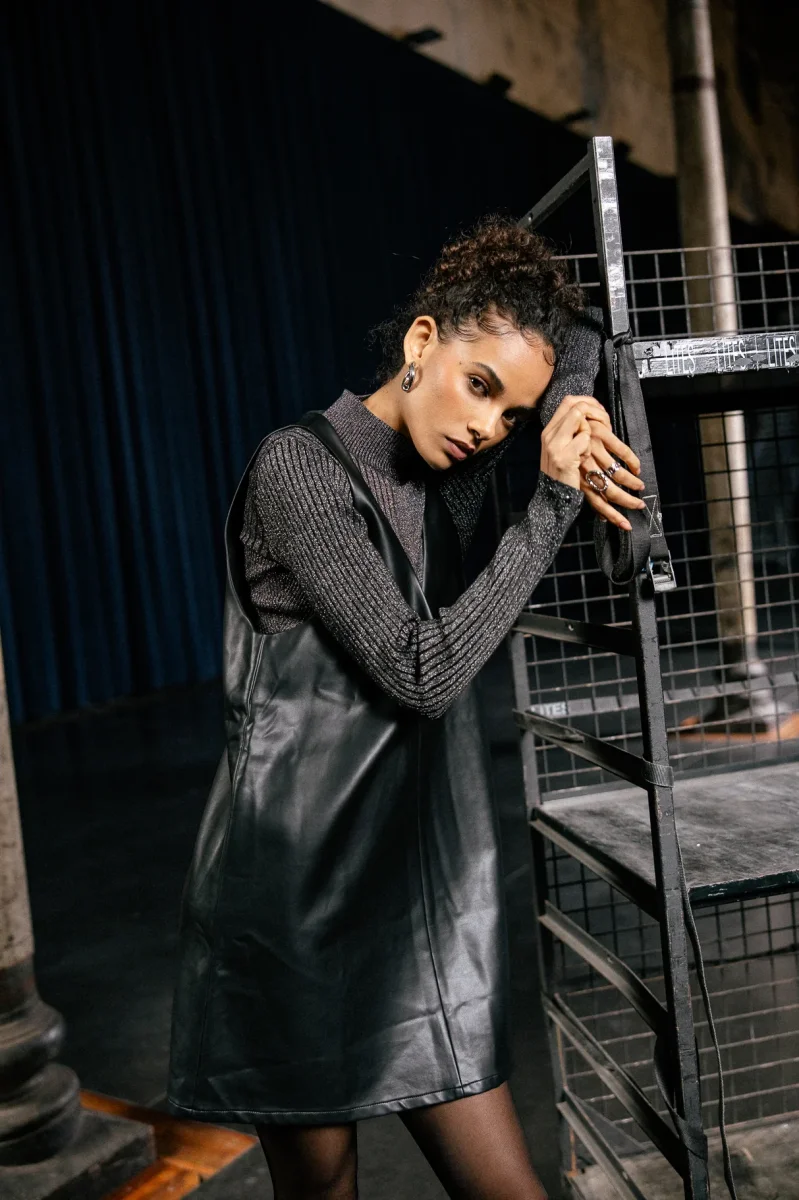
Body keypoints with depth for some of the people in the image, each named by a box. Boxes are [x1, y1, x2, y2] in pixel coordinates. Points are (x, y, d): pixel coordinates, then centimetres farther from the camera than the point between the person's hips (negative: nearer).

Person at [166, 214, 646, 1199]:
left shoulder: (447, 467, 6)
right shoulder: (298, 467, -12)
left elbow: (577, 339, 24)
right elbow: (425, 671, -18)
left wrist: (578, 420, 2)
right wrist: (555, 503, -14)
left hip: (422, 893, 6)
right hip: (296, 894, -6)